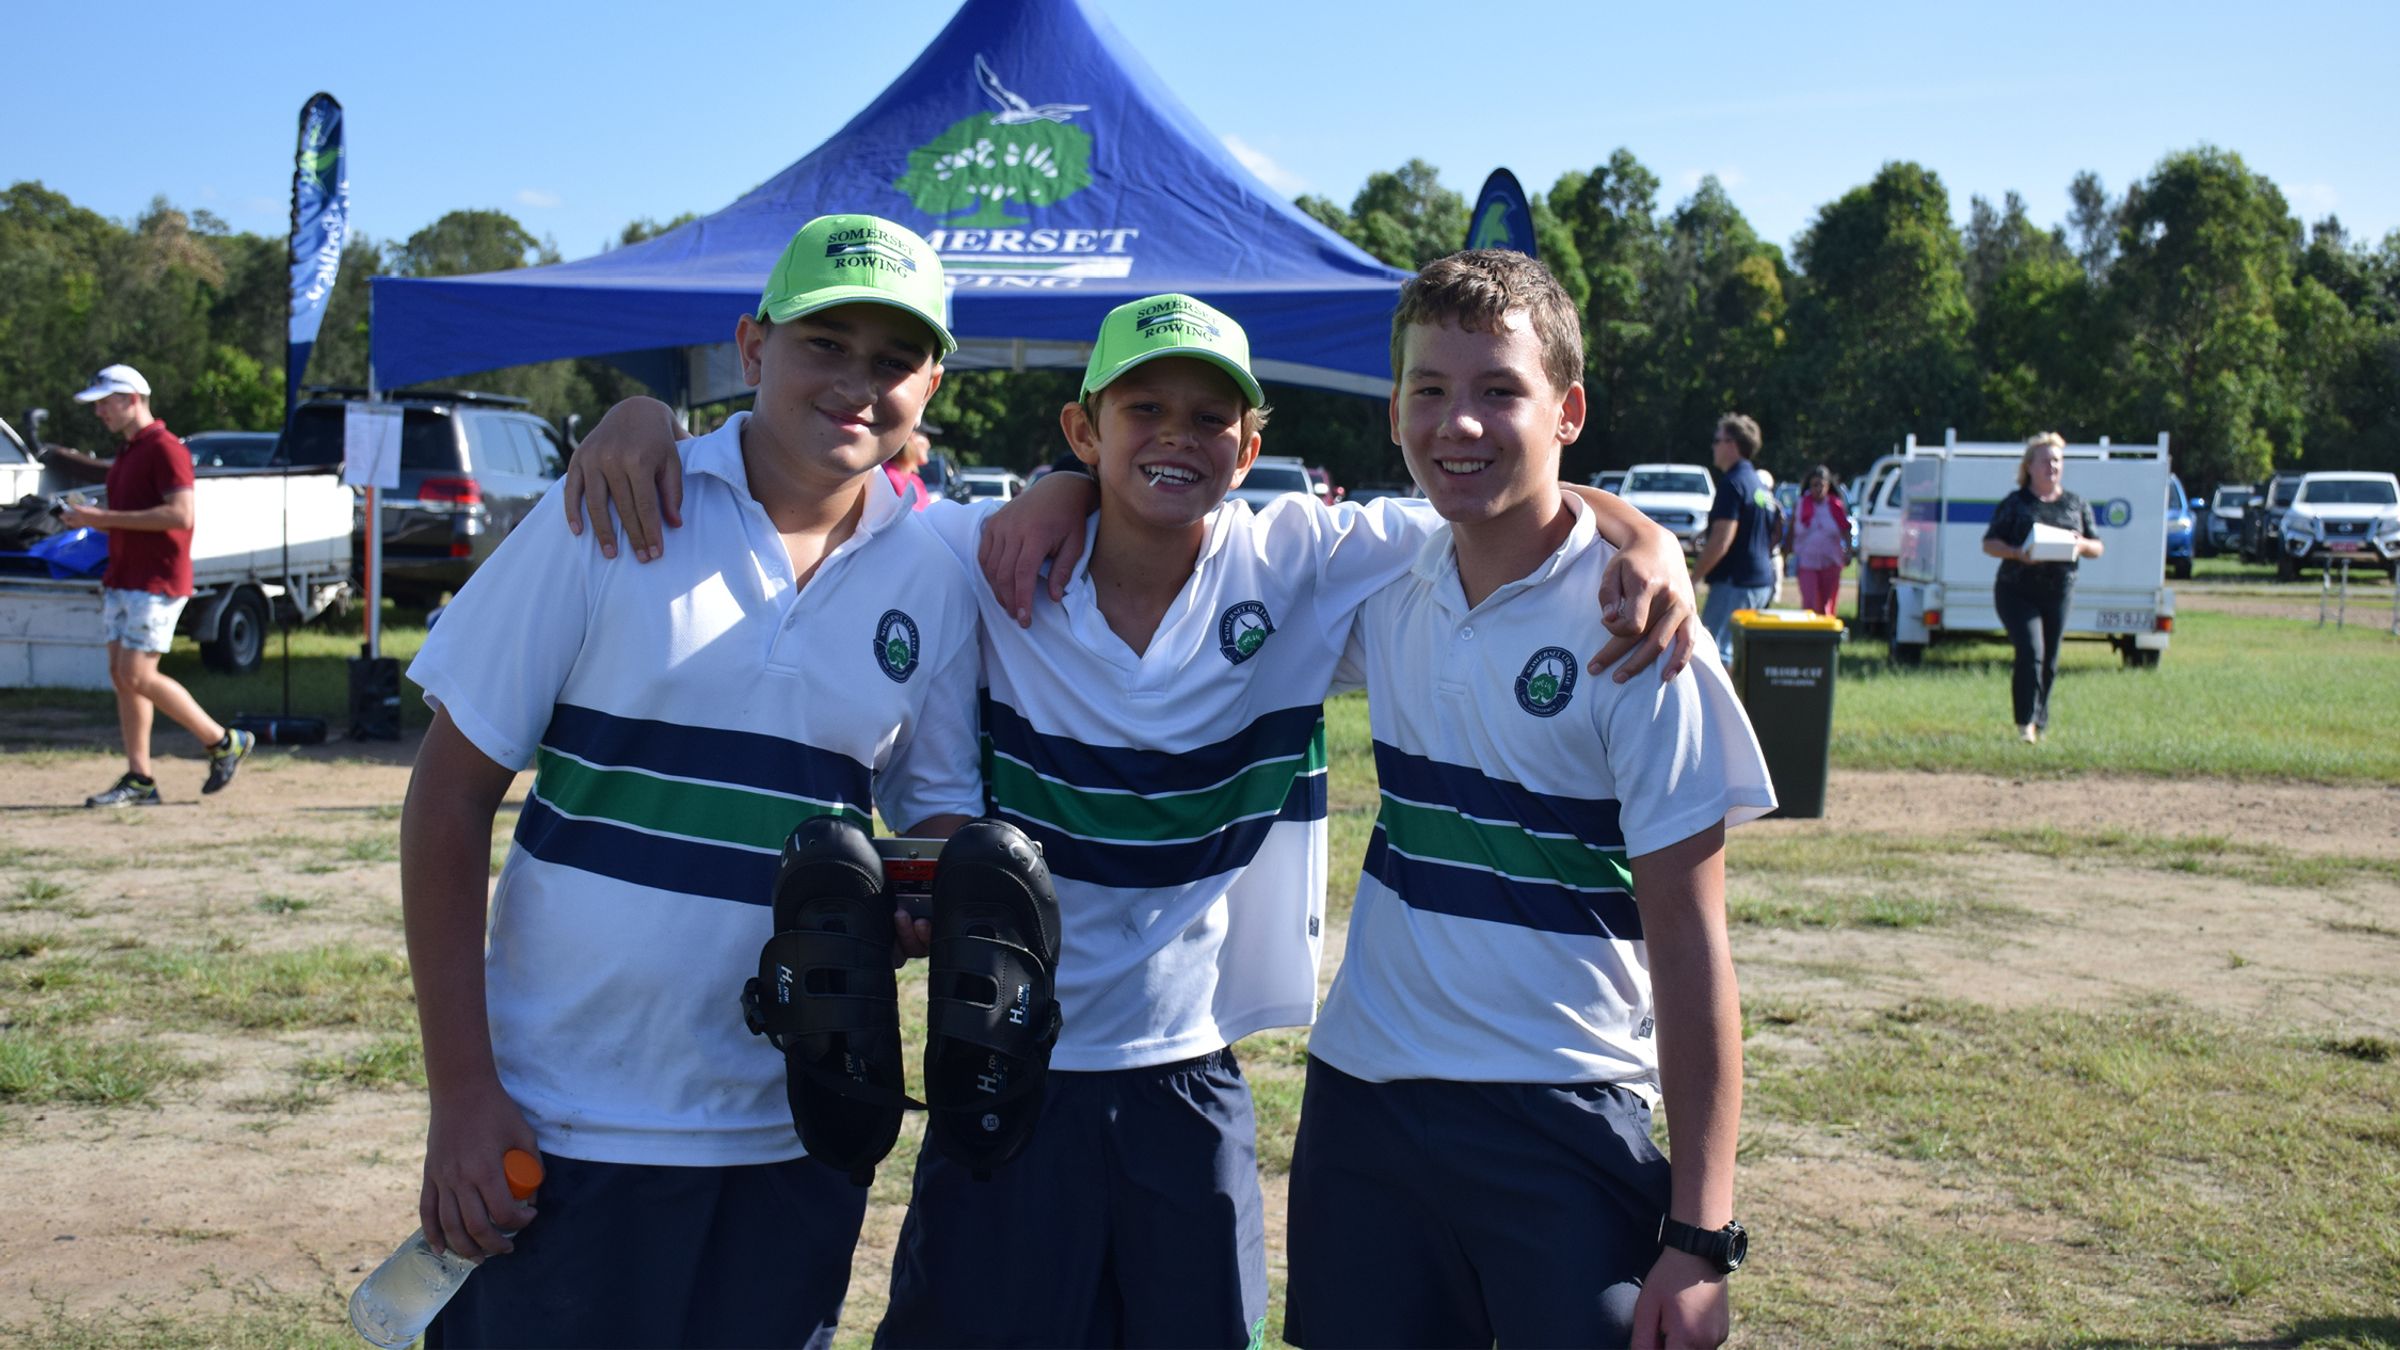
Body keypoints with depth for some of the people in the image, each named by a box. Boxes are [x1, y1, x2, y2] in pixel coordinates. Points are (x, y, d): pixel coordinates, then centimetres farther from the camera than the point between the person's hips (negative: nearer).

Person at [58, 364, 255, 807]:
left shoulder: (165, 449, -13)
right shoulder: (125, 452, 18)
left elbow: (181, 514, -24)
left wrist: (105, 517, -23)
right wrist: (89, 518, 8)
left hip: (157, 582, -10)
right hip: (121, 580, 10)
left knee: (138, 676, -12)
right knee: (121, 676, 7)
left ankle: (224, 741, 3)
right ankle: (138, 780, 10)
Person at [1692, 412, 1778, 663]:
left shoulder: (1733, 483, -13)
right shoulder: (1759, 484, 17)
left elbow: (1722, 540, -20)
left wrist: (1693, 574, -15)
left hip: (1735, 584, -10)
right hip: (1761, 582, 10)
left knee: (1714, 652, -10)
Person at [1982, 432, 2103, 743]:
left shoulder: (2077, 505, 12)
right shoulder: (2015, 503, 2)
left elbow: (2097, 548, 14)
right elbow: (1989, 543, 0)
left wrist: (2081, 545, -10)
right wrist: (2018, 553, -19)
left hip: (2059, 592, 3)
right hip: (2017, 592, -3)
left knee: (2049, 662, 7)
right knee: (2031, 652, -17)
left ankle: (2039, 724, 18)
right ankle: (2026, 721, -13)